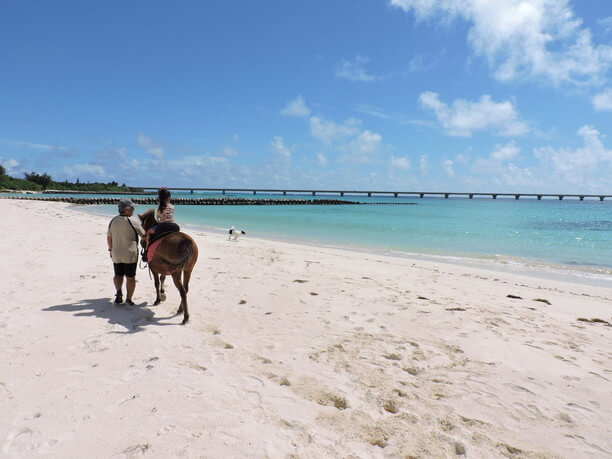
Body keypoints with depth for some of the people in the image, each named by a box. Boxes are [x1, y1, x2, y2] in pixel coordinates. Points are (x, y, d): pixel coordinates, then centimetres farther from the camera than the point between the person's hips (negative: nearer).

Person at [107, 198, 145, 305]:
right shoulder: (133, 222, -15)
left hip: (116, 254, 5)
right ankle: (128, 298, 10)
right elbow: (144, 235, -8)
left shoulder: (113, 221, 3)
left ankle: (118, 291, -5)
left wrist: (111, 249, 23)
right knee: (130, 277, 7)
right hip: (130, 254, -5)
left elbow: (109, 238, 11)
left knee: (118, 275, 18)